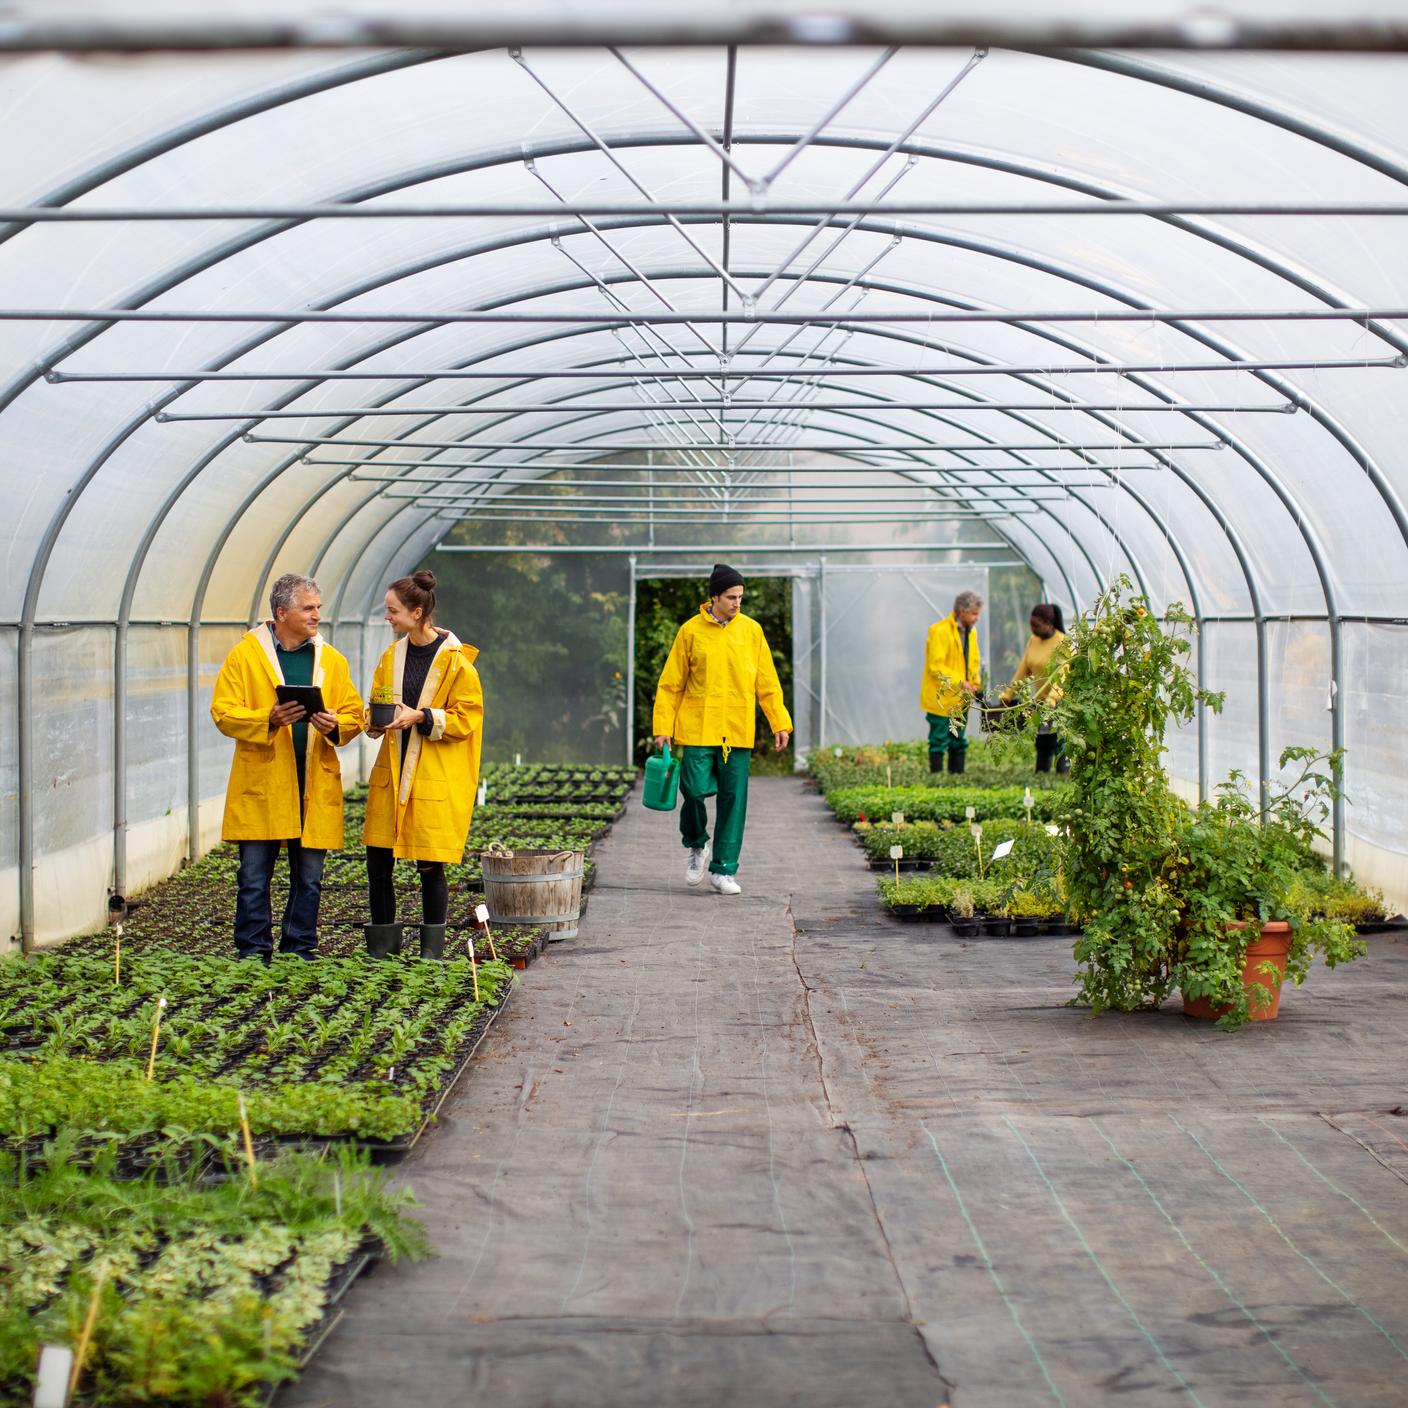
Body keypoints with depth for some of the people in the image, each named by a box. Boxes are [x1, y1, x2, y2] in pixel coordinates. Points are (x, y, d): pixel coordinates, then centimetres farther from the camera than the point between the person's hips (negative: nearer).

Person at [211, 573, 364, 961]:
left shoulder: (332, 660, 12)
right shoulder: (244, 656, 1)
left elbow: (353, 714, 12)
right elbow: (224, 713, -4)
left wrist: (335, 725, -11)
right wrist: (268, 719, -19)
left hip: (315, 785, 3)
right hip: (261, 787, -3)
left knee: (309, 877, 7)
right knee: (255, 876, 0)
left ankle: (300, 948, 17)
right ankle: (254, 951, 9)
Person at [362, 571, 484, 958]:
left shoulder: (455, 660, -8)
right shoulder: (392, 655, 9)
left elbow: (467, 718, -7)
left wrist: (422, 717, -19)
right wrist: (375, 723, -5)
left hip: (436, 777, -5)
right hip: (392, 773, 5)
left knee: (430, 864, -1)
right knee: (378, 859, 3)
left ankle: (432, 951, 13)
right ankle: (382, 948, 17)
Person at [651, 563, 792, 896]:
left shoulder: (751, 630, 6)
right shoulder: (690, 631, 1)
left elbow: (767, 682, 9)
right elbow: (670, 684, 3)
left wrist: (780, 723, 3)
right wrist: (663, 728, -2)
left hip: (738, 732, 2)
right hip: (698, 729, -2)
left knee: (733, 800, 2)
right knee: (696, 789, -10)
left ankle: (723, 871, 11)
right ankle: (696, 845, 20)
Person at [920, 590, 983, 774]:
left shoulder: (970, 631, 10)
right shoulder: (940, 631, -15)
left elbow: (974, 662, 19)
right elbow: (936, 666, -19)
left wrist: (975, 683, 1)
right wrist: (960, 682, -23)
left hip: (960, 700, 8)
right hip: (941, 699, -8)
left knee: (959, 743, 11)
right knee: (939, 743, -4)